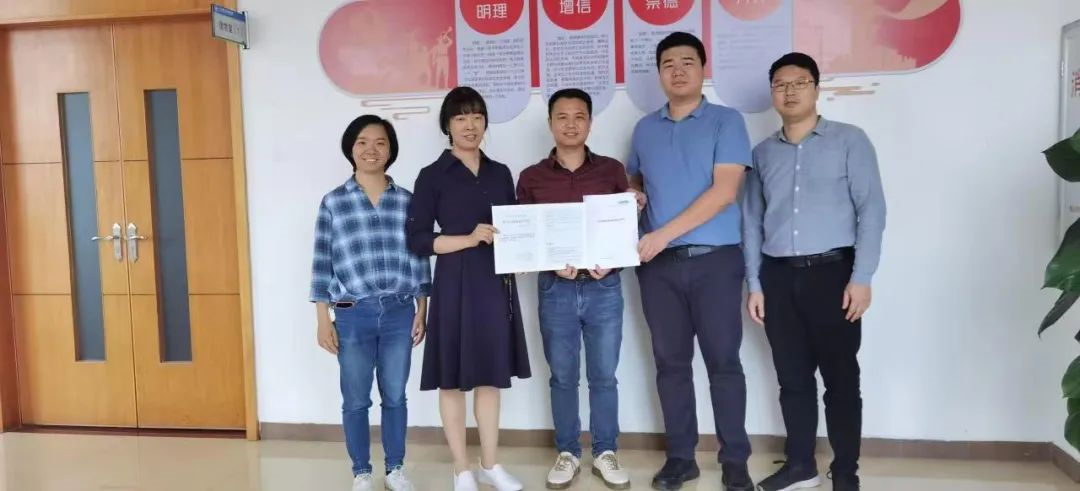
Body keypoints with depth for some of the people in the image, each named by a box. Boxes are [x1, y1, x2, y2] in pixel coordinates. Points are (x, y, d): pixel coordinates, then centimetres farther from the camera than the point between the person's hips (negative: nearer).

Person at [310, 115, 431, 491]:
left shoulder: (407, 201, 3)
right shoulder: (333, 202, 0)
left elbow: (418, 259, 6)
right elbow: (322, 264, 0)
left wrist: (421, 311, 4)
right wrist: (323, 320, -3)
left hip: (399, 313, 1)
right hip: (353, 316, -1)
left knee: (395, 397, 12)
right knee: (355, 401, 9)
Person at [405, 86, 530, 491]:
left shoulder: (501, 174, 12)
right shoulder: (433, 176, -2)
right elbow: (416, 239, -7)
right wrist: (469, 239, -16)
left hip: (497, 282, 4)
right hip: (455, 285, -4)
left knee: (491, 374, 11)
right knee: (453, 378, 4)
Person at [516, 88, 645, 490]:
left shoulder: (612, 171, 4)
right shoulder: (531, 178, 4)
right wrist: (553, 263, -14)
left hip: (604, 287, 0)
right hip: (555, 288, 0)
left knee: (603, 376, 8)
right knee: (562, 377, 9)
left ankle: (605, 453, 23)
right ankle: (567, 453, 24)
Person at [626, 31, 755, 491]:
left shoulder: (726, 121, -1)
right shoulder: (644, 129, 13)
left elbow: (724, 191, -12)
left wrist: (664, 233, -17)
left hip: (715, 260, -3)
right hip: (658, 263, 4)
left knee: (723, 361, 3)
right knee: (671, 362, 9)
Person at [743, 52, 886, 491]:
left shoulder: (850, 141, 3)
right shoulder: (763, 153, 13)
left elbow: (871, 210, -3)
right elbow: (752, 221, 12)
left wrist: (861, 278, -11)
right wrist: (754, 284, 6)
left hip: (831, 272, -3)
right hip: (779, 276, 3)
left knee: (840, 377, 2)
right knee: (792, 376, 10)